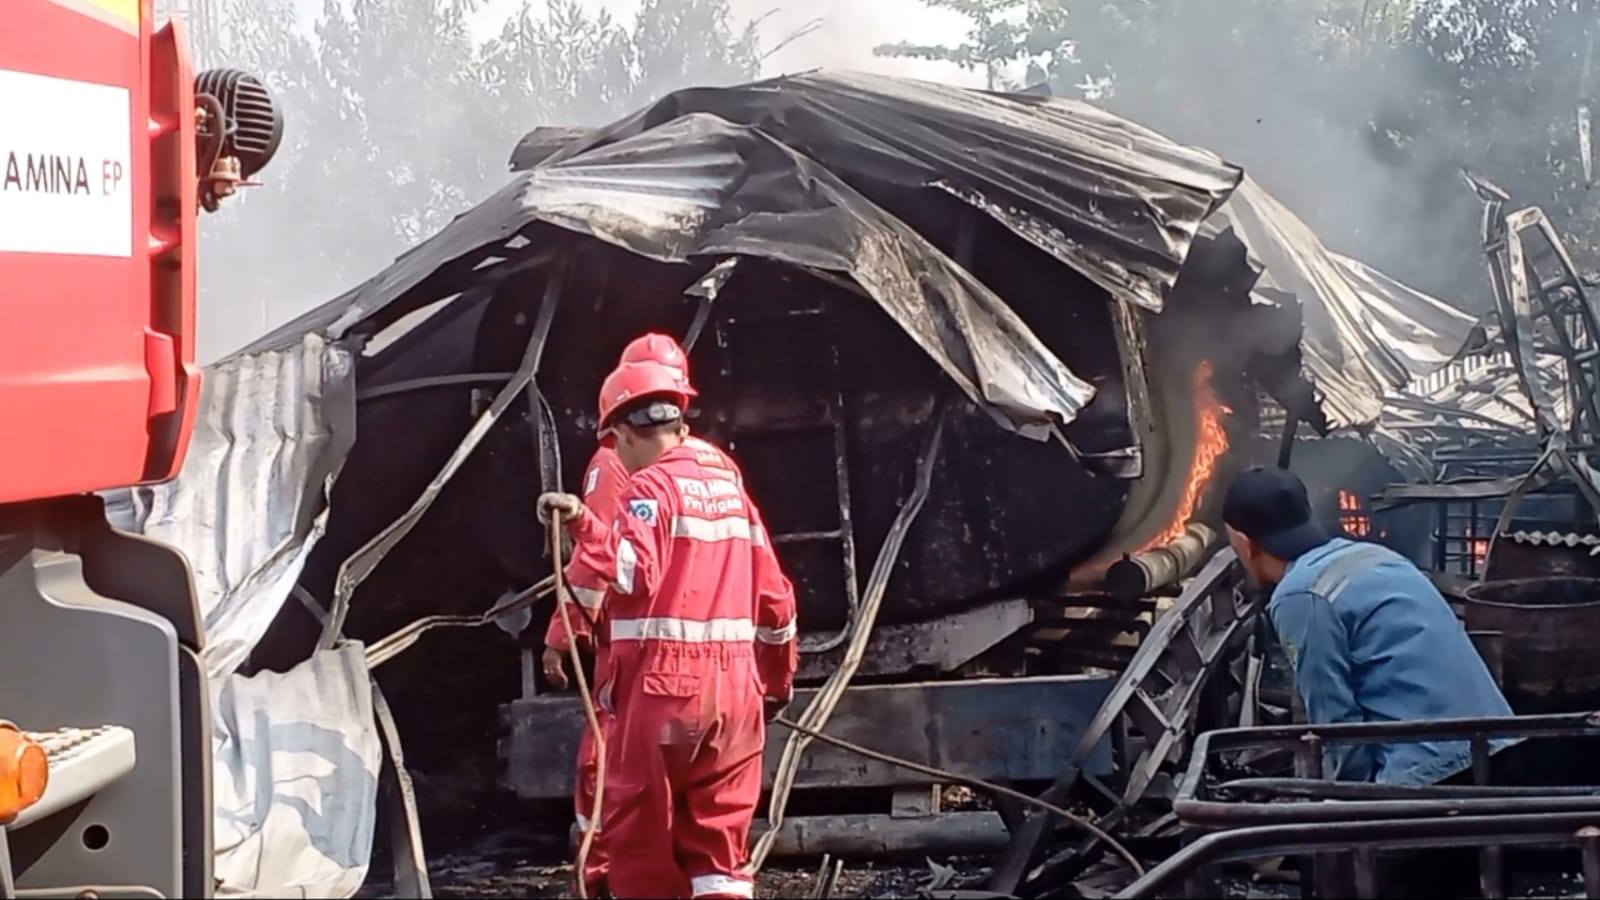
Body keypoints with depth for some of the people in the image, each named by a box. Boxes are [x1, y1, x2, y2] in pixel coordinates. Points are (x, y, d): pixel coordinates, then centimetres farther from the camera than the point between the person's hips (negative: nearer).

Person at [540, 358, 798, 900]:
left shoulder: (650, 488, -7)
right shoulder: (731, 490, 15)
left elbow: (633, 574, -23)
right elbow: (774, 596, 17)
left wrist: (584, 526, -26)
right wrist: (778, 679, 26)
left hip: (663, 685, -7)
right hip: (735, 686, 7)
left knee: (639, 830, 5)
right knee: (719, 836, 8)